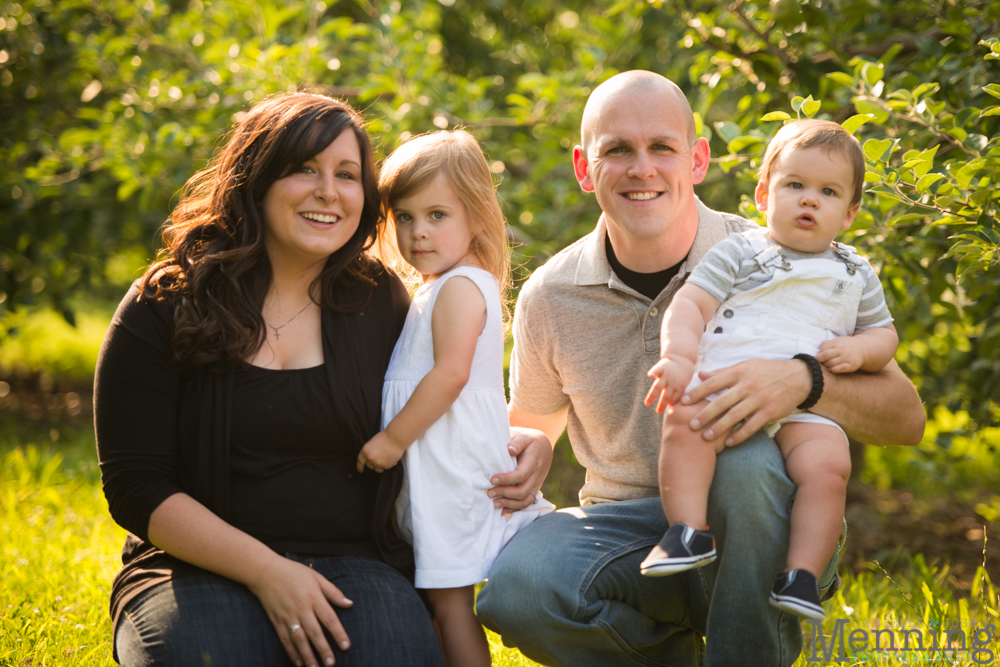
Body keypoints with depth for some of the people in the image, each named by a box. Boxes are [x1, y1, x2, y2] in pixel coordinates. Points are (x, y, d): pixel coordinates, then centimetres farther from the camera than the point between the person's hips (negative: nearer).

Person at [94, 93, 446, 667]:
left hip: (356, 568, 2)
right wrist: (264, 570, -15)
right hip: (203, 569, -1)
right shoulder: (164, 308, 0)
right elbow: (136, 487, -5)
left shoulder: (381, 303, 9)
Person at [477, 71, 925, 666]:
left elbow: (906, 417, -11)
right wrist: (531, 455, -7)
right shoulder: (548, 299, -2)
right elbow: (532, 419, 18)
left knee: (748, 462, -36)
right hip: (628, 534, 2)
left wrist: (802, 380, -32)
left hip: (759, 539, -2)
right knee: (515, 588, -30)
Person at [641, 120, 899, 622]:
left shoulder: (855, 274, 21)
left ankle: (802, 574, -25)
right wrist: (678, 356, -15)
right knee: (685, 424, -33)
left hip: (807, 406, 1)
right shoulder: (739, 253, 13)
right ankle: (689, 532, -32)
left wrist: (857, 349, 1)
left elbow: (884, 336, 25)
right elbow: (691, 303, 4)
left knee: (827, 464, -29)